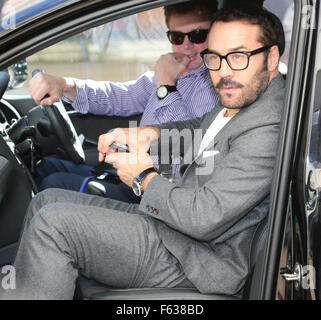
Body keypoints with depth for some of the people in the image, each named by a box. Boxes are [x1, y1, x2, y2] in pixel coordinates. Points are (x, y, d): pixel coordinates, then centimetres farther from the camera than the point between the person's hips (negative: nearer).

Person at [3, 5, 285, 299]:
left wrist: (145, 178, -11)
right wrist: (150, 132, 6)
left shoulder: (267, 131, -24)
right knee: (47, 200, 12)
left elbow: (204, 218, -28)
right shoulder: (241, 95, 7)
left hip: (197, 260, -10)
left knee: (52, 223, -20)